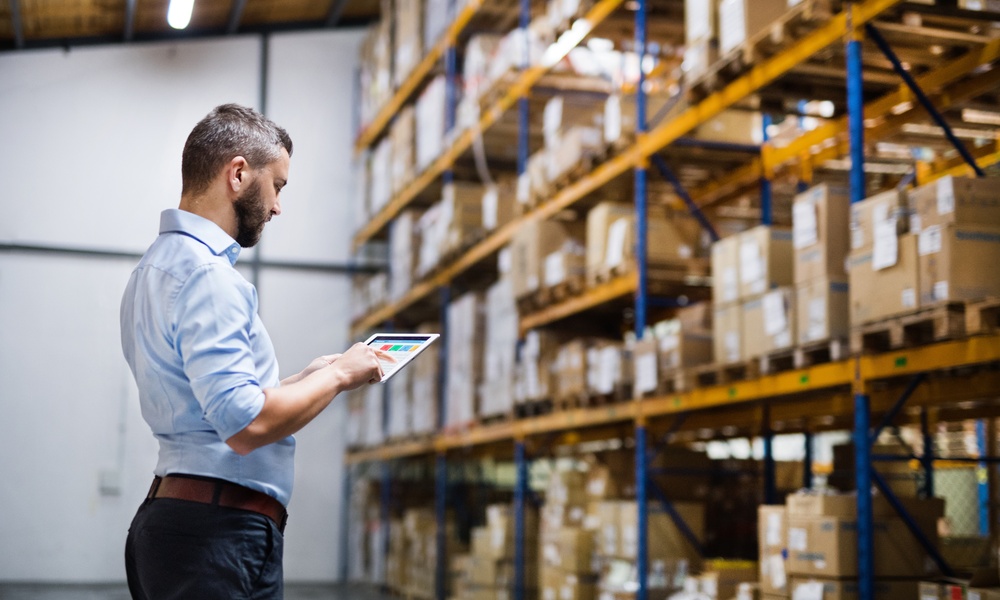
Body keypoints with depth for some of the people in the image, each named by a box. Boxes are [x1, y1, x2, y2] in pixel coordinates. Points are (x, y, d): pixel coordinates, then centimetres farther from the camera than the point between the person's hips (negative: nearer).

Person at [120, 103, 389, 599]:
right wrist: (338, 376, -9)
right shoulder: (205, 273, -16)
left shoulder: (156, 267, 17)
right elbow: (245, 425, -23)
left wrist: (308, 377, 17)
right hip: (220, 532, -10)